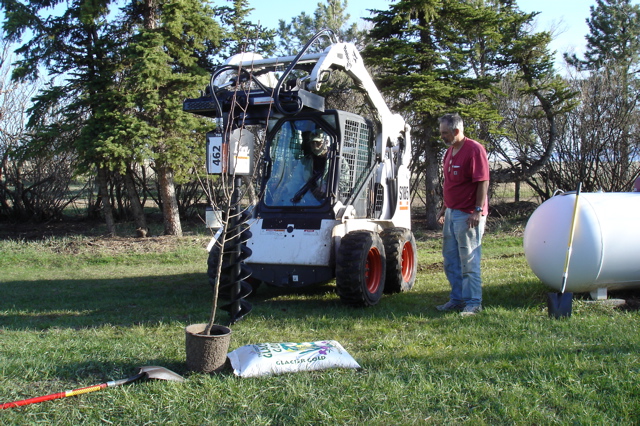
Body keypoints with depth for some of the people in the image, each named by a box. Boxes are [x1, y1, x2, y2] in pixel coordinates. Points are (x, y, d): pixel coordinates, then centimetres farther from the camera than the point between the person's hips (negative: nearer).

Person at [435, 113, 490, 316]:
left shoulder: (474, 150, -13)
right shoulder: (450, 151, 15)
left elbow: (483, 182, -17)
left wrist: (478, 210, -21)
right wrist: (444, 208, 21)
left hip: (468, 215, -9)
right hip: (451, 214, 9)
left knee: (469, 261, -3)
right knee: (450, 261, 13)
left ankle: (473, 303, 6)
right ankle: (457, 299, 24)